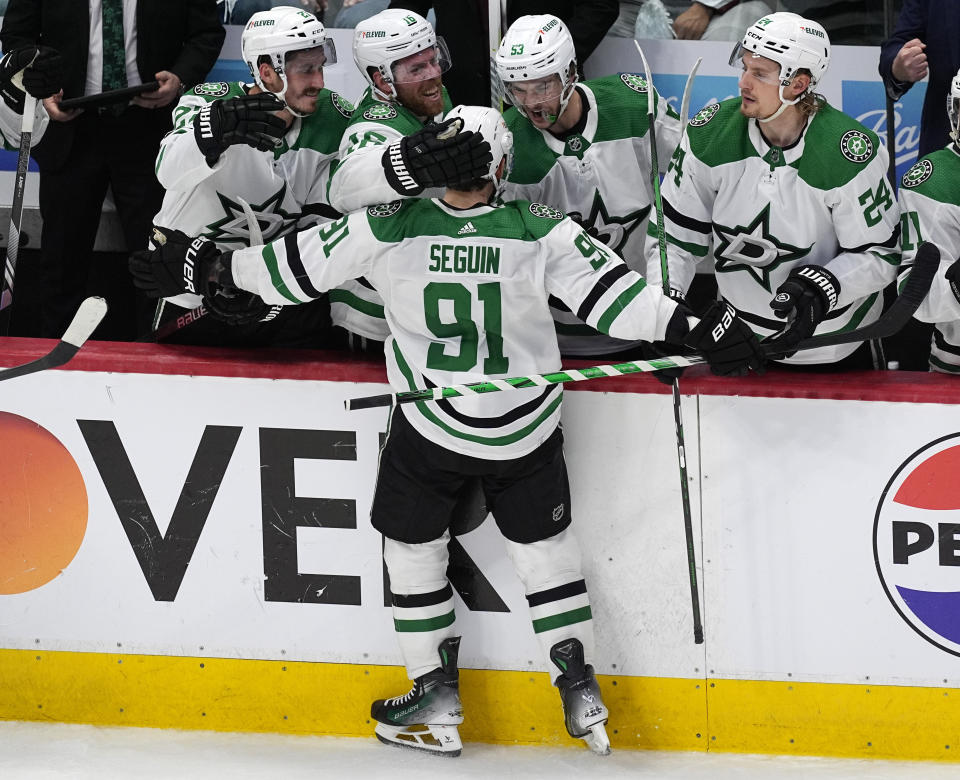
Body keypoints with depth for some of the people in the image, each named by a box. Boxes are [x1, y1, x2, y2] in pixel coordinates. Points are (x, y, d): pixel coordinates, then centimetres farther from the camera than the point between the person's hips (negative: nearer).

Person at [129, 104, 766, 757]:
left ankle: (438, 701, 20)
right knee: (543, 543, 18)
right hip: (528, 432, 1)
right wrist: (700, 326, -7)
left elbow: (296, 269, -7)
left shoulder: (386, 231, -16)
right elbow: (611, 293, -14)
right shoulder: (542, 232, -15)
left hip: (431, 429, -1)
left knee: (412, 545, 18)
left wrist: (209, 268, 5)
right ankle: (581, 695, 20)